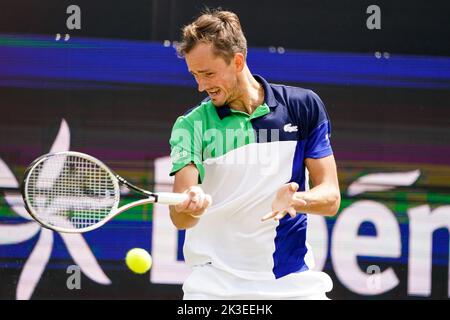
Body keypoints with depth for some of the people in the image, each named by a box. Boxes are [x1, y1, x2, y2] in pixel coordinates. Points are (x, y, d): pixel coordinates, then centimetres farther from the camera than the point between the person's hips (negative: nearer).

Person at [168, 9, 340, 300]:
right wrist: (190, 208, -36)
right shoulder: (191, 125, -3)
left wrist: (295, 199, -22)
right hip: (215, 284, 0)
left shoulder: (304, 106, 0)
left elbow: (331, 197, -1)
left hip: (293, 280, 0)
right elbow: (180, 218, -13)